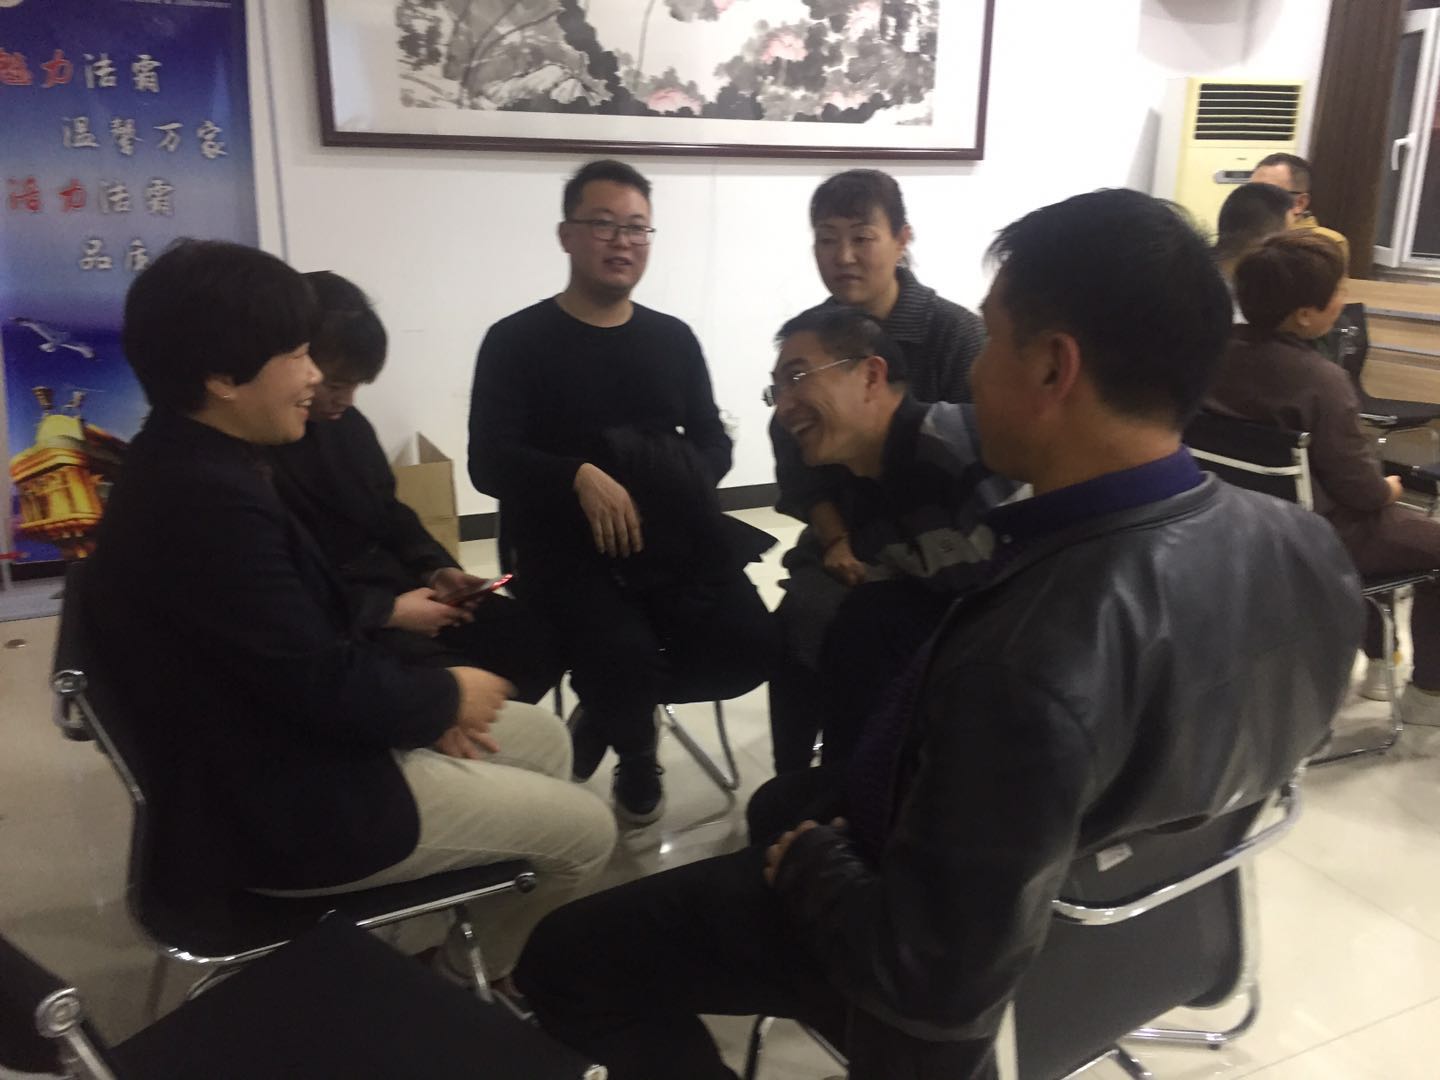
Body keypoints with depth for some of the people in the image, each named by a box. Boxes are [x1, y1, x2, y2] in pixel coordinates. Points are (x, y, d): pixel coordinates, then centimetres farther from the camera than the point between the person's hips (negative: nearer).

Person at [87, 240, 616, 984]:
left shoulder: (196, 465, 4)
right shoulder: (206, 500, -30)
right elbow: (324, 684, -26)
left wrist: (418, 696, -1)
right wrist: (445, 696, -8)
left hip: (288, 746, 10)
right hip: (285, 808, -10)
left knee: (543, 737, 18)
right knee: (585, 831, -2)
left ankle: (480, 940, 31)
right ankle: (471, 974, 23)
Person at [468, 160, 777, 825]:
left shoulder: (674, 339, 13)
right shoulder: (517, 341, 0)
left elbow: (714, 443, 14)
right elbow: (490, 462, -9)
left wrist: (683, 487, -10)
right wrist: (581, 477, -26)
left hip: (672, 534, 4)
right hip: (561, 539, -4)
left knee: (750, 647, -18)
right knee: (625, 654, -30)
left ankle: (611, 706, 10)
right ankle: (636, 750, 8)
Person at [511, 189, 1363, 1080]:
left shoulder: (1030, 661, -42)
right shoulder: (1309, 551, -16)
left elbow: (935, 984, -32)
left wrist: (809, 858, -12)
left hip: (957, 966, -7)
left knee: (565, 957, 4)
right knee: (798, 795, 32)